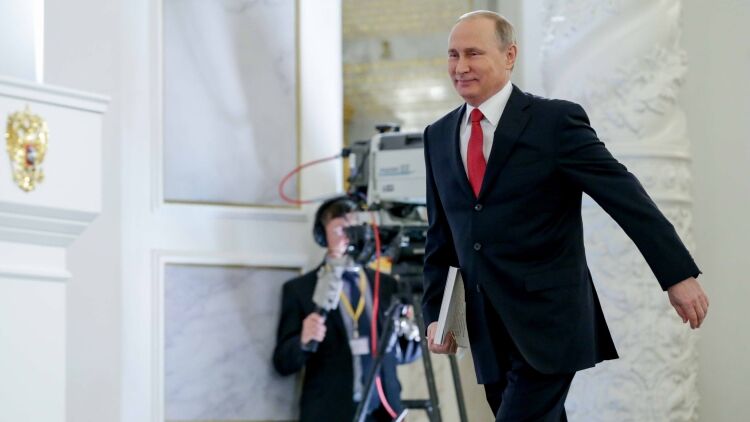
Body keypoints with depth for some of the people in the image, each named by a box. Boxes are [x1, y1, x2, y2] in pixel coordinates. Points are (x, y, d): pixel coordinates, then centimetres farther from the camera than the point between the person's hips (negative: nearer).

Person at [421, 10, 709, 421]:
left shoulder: (555, 120, -7)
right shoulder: (438, 137, 11)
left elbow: (626, 196, -8)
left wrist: (679, 275, -11)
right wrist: (435, 313, 9)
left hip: (548, 322, -6)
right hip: (489, 334, 6)